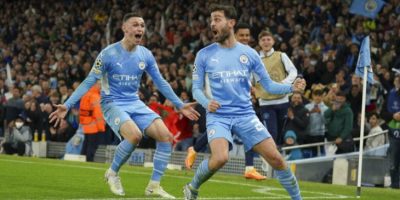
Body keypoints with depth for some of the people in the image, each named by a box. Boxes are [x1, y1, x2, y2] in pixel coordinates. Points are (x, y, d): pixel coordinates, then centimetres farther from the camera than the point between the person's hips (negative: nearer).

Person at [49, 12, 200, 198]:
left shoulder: (145, 54, 3)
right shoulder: (108, 53, -12)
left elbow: (160, 82, 14)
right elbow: (89, 82, -9)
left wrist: (180, 105, 14)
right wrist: (67, 105, -15)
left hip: (135, 103, 6)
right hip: (113, 104, -6)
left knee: (165, 135, -12)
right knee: (135, 135, -32)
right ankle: (112, 173, -6)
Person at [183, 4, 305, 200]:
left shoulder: (249, 53, 5)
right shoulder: (204, 55, 1)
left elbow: (268, 84, 8)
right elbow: (197, 88, 5)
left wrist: (292, 87, -9)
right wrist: (206, 103, -17)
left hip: (245, 115, 2)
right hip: (218, 116, -2)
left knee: (276, 158, -4)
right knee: (220, 158, -27)